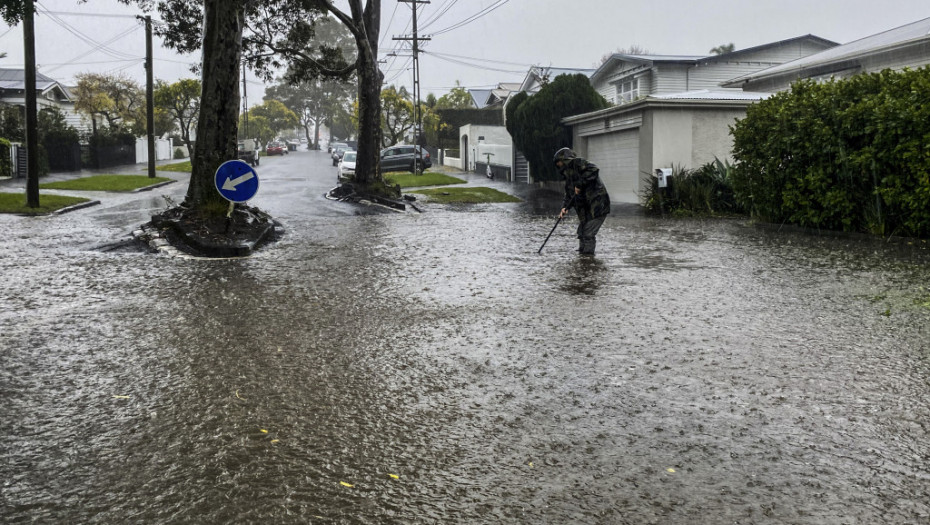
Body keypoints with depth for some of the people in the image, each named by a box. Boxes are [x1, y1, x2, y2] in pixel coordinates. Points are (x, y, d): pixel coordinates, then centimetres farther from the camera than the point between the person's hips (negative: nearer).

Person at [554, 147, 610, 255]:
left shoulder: (577, 163, -7)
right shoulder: (569, 175, 22)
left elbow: (593, 170, -24)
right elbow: (569, 195, 17)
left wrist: (580, 184, -21)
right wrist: (565, 207, 0)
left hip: (597, 205, -10)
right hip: (586, 209, 10)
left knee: (589, 234, -9)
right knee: (582, 233, 17)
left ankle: (588, 253, -3)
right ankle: (582, 252, 27)